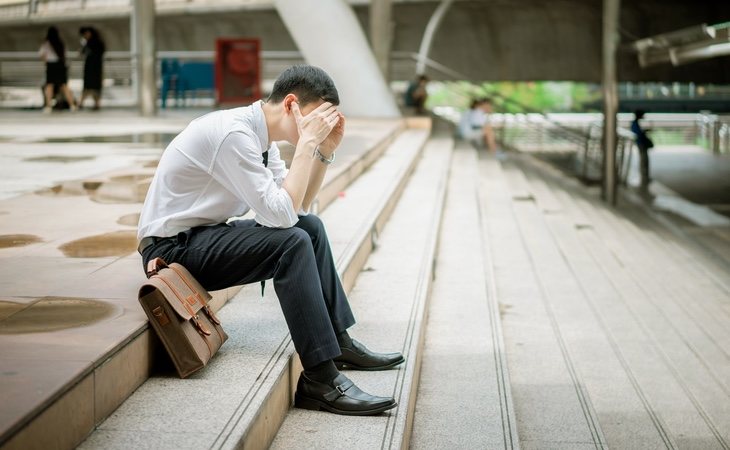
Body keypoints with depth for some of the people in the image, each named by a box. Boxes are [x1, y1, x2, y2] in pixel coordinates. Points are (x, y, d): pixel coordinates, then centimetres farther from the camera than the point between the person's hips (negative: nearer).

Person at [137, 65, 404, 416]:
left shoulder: (259, 134, 5)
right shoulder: (233, 133, -24)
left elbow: (299, 206, 13)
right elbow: (281, 214, -27)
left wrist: (325, 149, 1)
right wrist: (307, 142, -23)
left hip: (205, 235, 10)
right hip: (172, 247, -10)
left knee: (311, 226, 11)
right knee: (293, 242, -25)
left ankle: (338, 342, 14)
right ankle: (320, 380, -23)